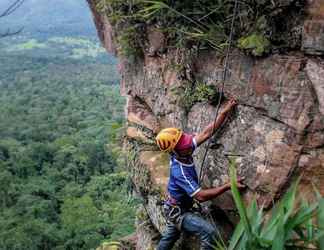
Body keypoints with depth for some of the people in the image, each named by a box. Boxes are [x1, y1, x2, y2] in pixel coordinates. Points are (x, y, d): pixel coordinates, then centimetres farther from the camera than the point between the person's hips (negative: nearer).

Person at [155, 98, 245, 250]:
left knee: (169, 237, 27)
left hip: (174, 208, 9)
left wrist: (225, 111, -16)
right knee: (210, 232, -21)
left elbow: (207, 133, -12)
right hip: (178, 212, -9)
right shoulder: (180, 172, -35)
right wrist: (228, 186, -34)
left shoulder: (182, 154, -13)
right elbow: (201, 196, -35)